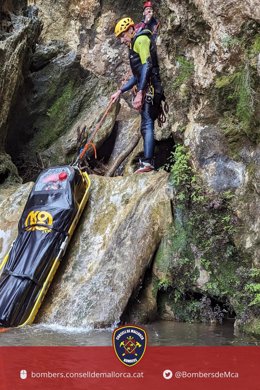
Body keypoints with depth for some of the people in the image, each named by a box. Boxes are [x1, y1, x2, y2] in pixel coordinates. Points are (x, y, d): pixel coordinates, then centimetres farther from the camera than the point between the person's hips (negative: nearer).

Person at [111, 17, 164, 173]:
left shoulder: (141, 39, -1)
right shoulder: (135, 45, 29)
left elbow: (147, 66, -16)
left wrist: (139, 93, -24)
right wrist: (120, 91, 30)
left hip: (149, 88, -10)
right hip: (148, 90, 10)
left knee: (147, 124, -19)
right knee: (147, 125, 7)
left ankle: (147, 163, -28)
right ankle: (148, 162, 8)